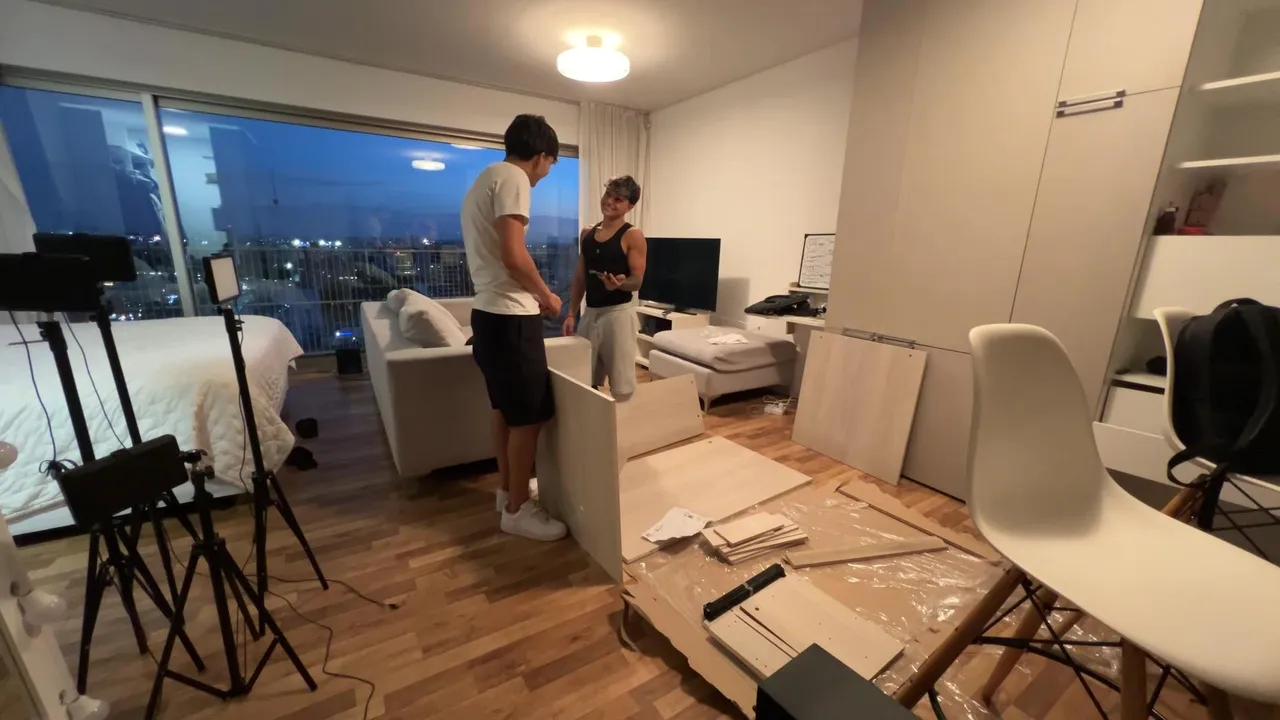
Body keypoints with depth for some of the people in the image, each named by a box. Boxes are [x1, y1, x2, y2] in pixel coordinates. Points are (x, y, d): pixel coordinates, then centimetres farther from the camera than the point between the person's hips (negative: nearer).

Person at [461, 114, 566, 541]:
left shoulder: (484, 179, 20)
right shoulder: (513, 178, -11)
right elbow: (513, 255, -22)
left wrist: (533, 293, 21)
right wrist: (546, 295, -6)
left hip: (487, 312, 11)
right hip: (510, 316, -11)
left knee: (504, 409, 18)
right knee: (528, 416, -1)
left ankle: (508, 488, 32)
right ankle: (518, 509, 12)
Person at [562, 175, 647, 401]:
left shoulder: (633, 235, -6)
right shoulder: (587, 234, 12)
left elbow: (637, 280, -9)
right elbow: (580, 277, 14)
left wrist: (620, 284, -31)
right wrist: (571, 314, 10)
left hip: (618, 314, -6)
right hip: (590, 314, 6)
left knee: (620, 384, -3)